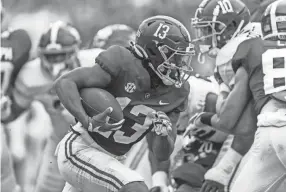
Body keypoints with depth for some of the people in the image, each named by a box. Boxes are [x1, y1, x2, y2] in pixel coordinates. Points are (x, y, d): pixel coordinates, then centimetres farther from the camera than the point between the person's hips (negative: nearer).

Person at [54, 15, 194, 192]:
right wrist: (88, 122, -35)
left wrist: (163, 133, -21)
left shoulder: (176, 92, -1)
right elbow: (65, 83, -21)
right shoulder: (123, 63, -20)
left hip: (111, 159, 9)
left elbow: (161, 154, 2)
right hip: (80, 150, -8)